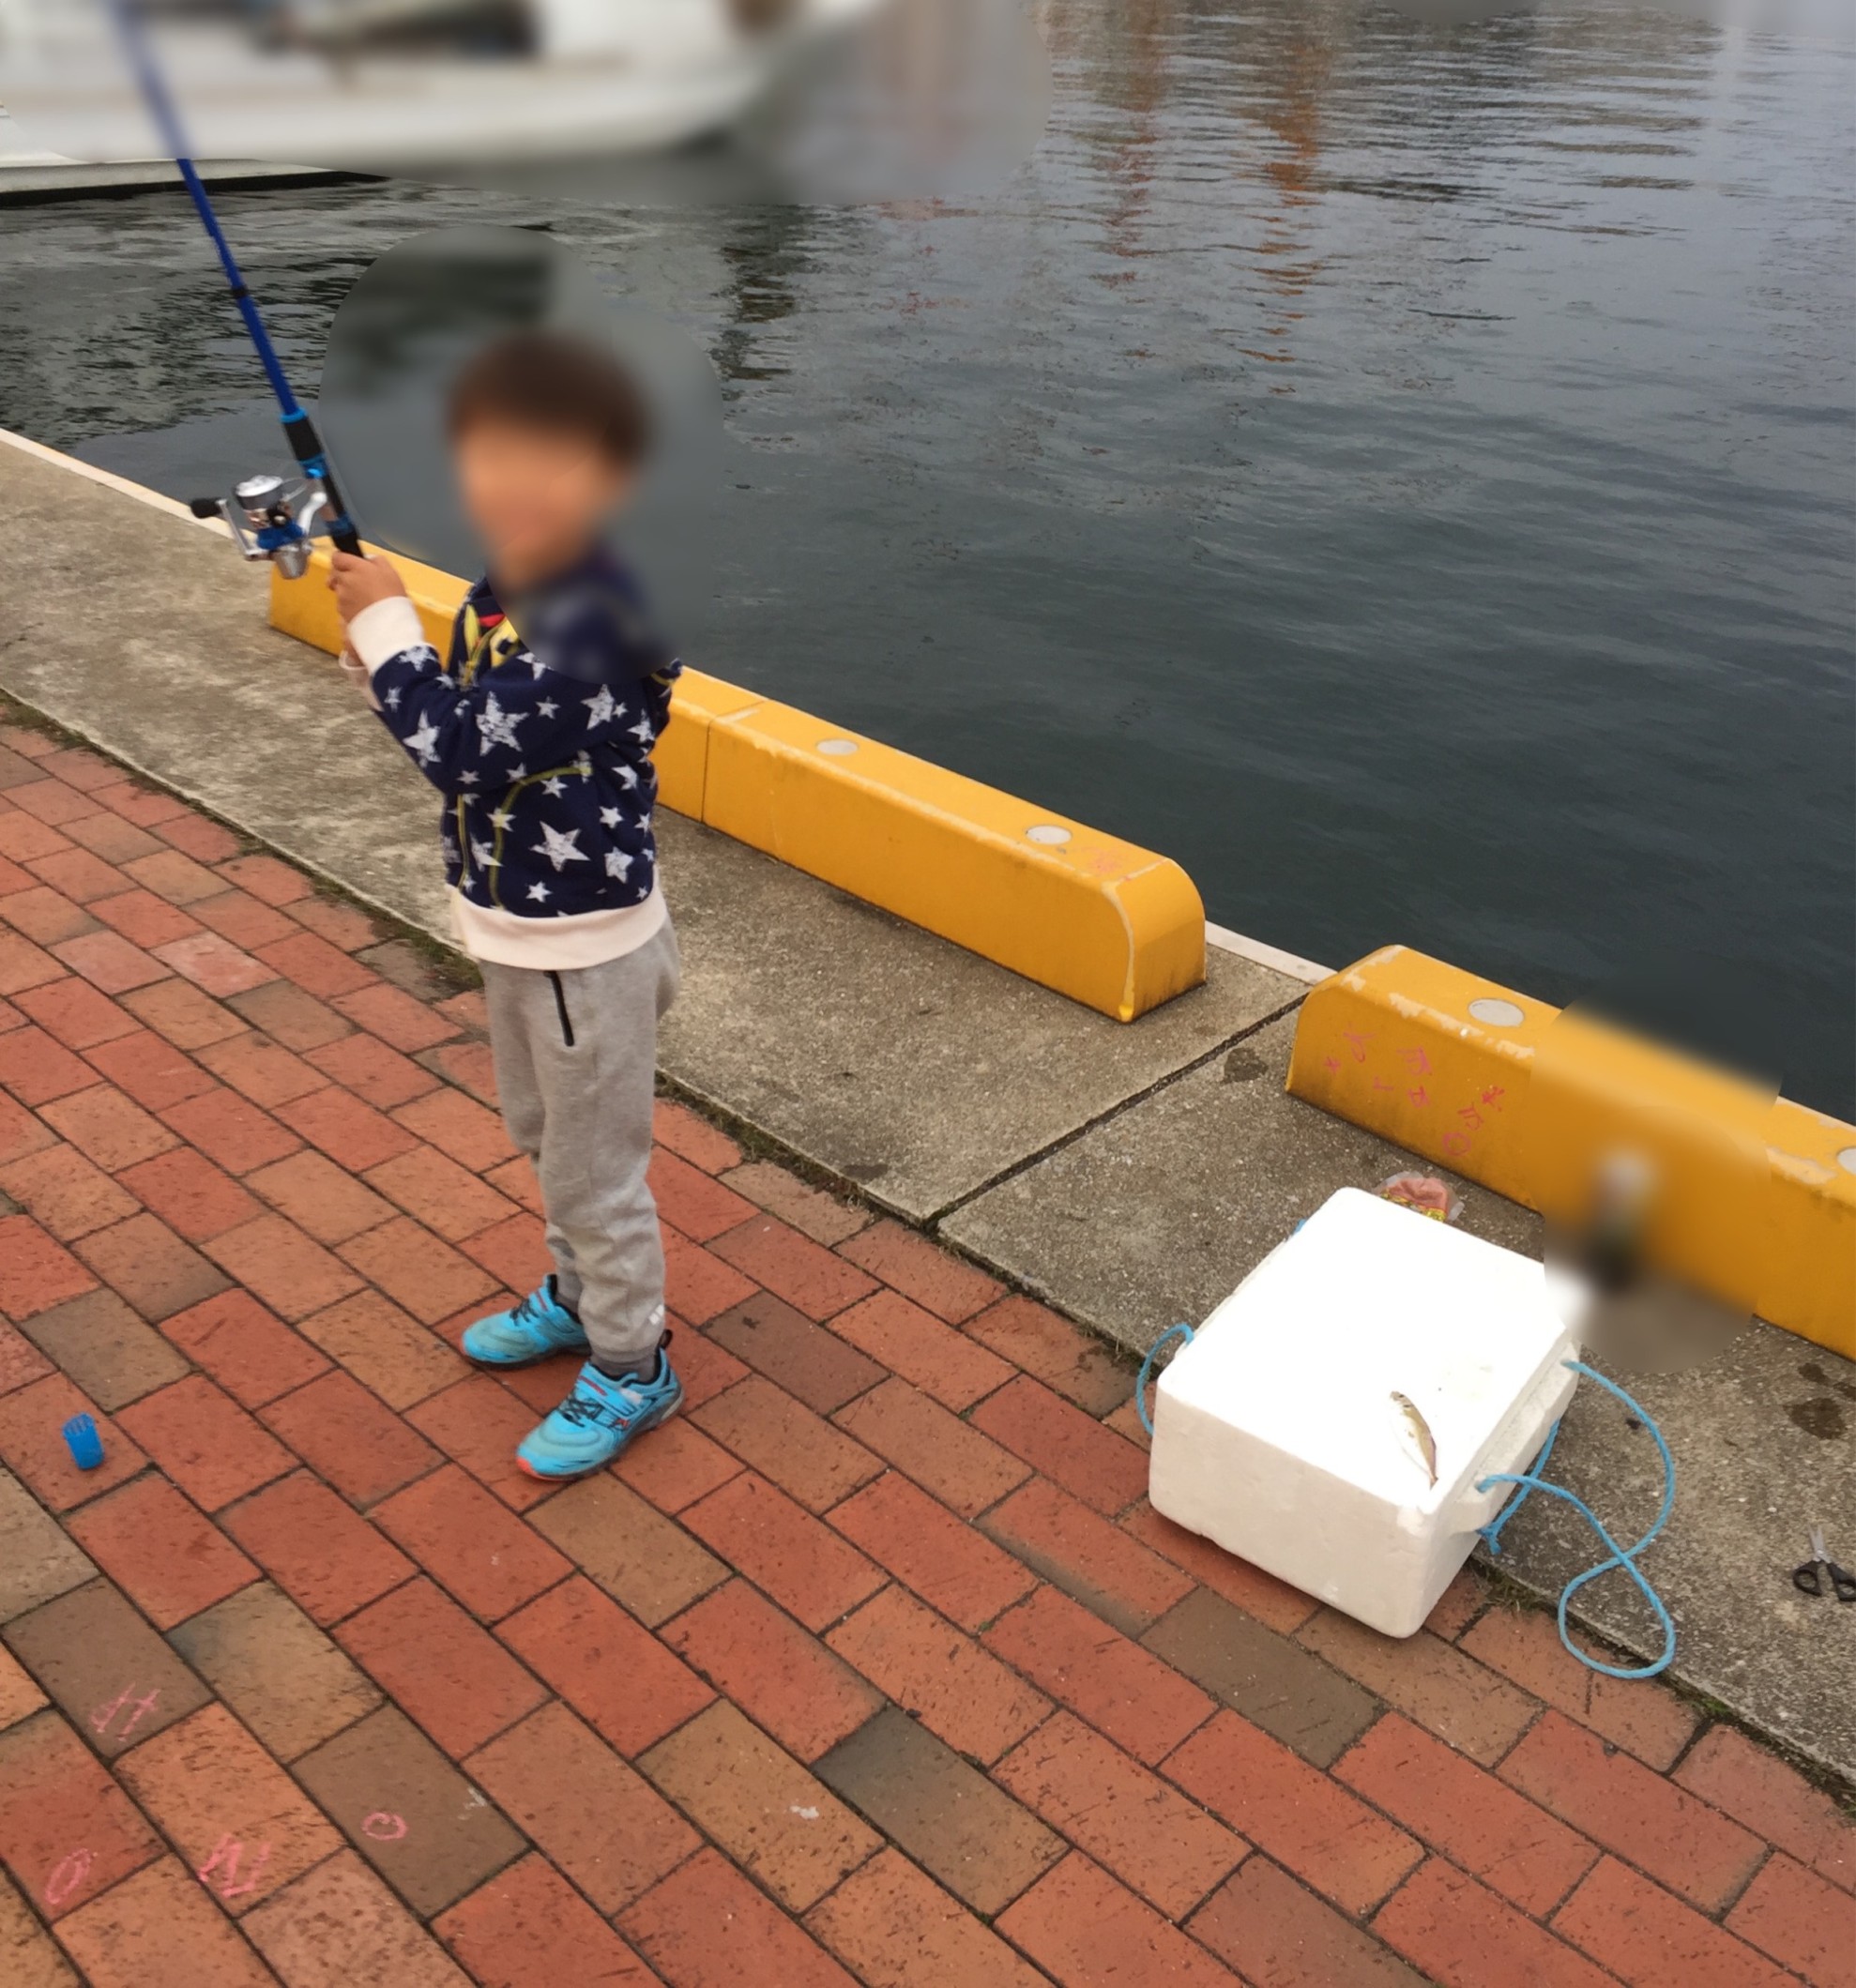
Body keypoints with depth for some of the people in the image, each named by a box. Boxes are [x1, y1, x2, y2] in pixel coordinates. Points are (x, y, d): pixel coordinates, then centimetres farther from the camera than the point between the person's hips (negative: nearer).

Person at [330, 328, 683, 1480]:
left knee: (596, 1170, 8)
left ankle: (633, 1371, 28)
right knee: (546, 1138, 27)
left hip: (585, 945, -9)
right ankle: (581, 1297, 49)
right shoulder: (511, 585, -1)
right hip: (517, 927, 9)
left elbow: (465, 748, -33)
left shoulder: (594, 617, -29)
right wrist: (389, 655, -7)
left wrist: (386, 627, -22)